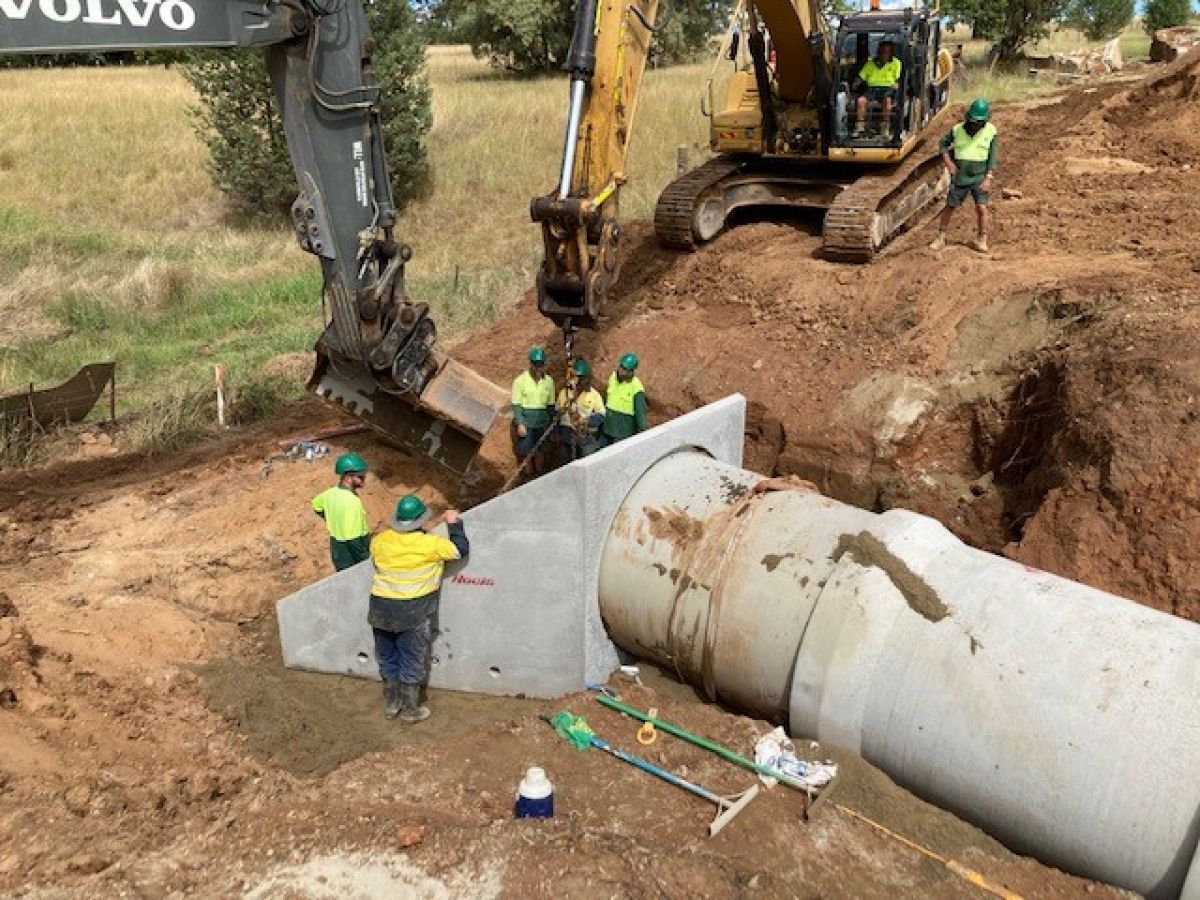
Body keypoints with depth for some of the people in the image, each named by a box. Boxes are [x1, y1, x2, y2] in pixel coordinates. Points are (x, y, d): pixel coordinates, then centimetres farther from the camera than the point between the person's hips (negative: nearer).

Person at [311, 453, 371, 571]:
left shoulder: (331, 493, -5)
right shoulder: (352, 503, -30)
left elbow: (316, 505, 18)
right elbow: (352, 540, -30)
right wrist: (367, 561, -20)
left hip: (337, 552, 8)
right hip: (351, 559, -8)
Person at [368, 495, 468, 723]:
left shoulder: (379, 541, -5)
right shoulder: (430, 544, -17)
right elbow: (461, 550, -6)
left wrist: (424, 529, 21)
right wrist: (454, 523, 6)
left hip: (381, 609, 4)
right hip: (413, 614, -4)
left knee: (388, 659, 20)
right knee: (412, 662, 11)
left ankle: (391, 705, 33)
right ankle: (410, 710, 22)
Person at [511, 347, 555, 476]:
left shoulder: (549, 381, 8)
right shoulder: (520, 380, -4)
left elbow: (551, 405, 14)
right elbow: (516, 405, -6)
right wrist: (520, 424, -14)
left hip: (543, 421, 4)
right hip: (525, 421, -3)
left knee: (540, 451, 9)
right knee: (526, 453, -4)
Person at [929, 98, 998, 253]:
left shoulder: (990, 131, -5)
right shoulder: (957, 130, -5)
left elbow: (992, 157, -3)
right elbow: (943, 144, 12)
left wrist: (989, 178, -11)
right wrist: (948, 162, -2)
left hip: (980, 178, -1)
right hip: (960, 178, 1)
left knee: (981, 208, -7)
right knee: (950, 207, 5)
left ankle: (981, 240, 6)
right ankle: (940, 238, 17)